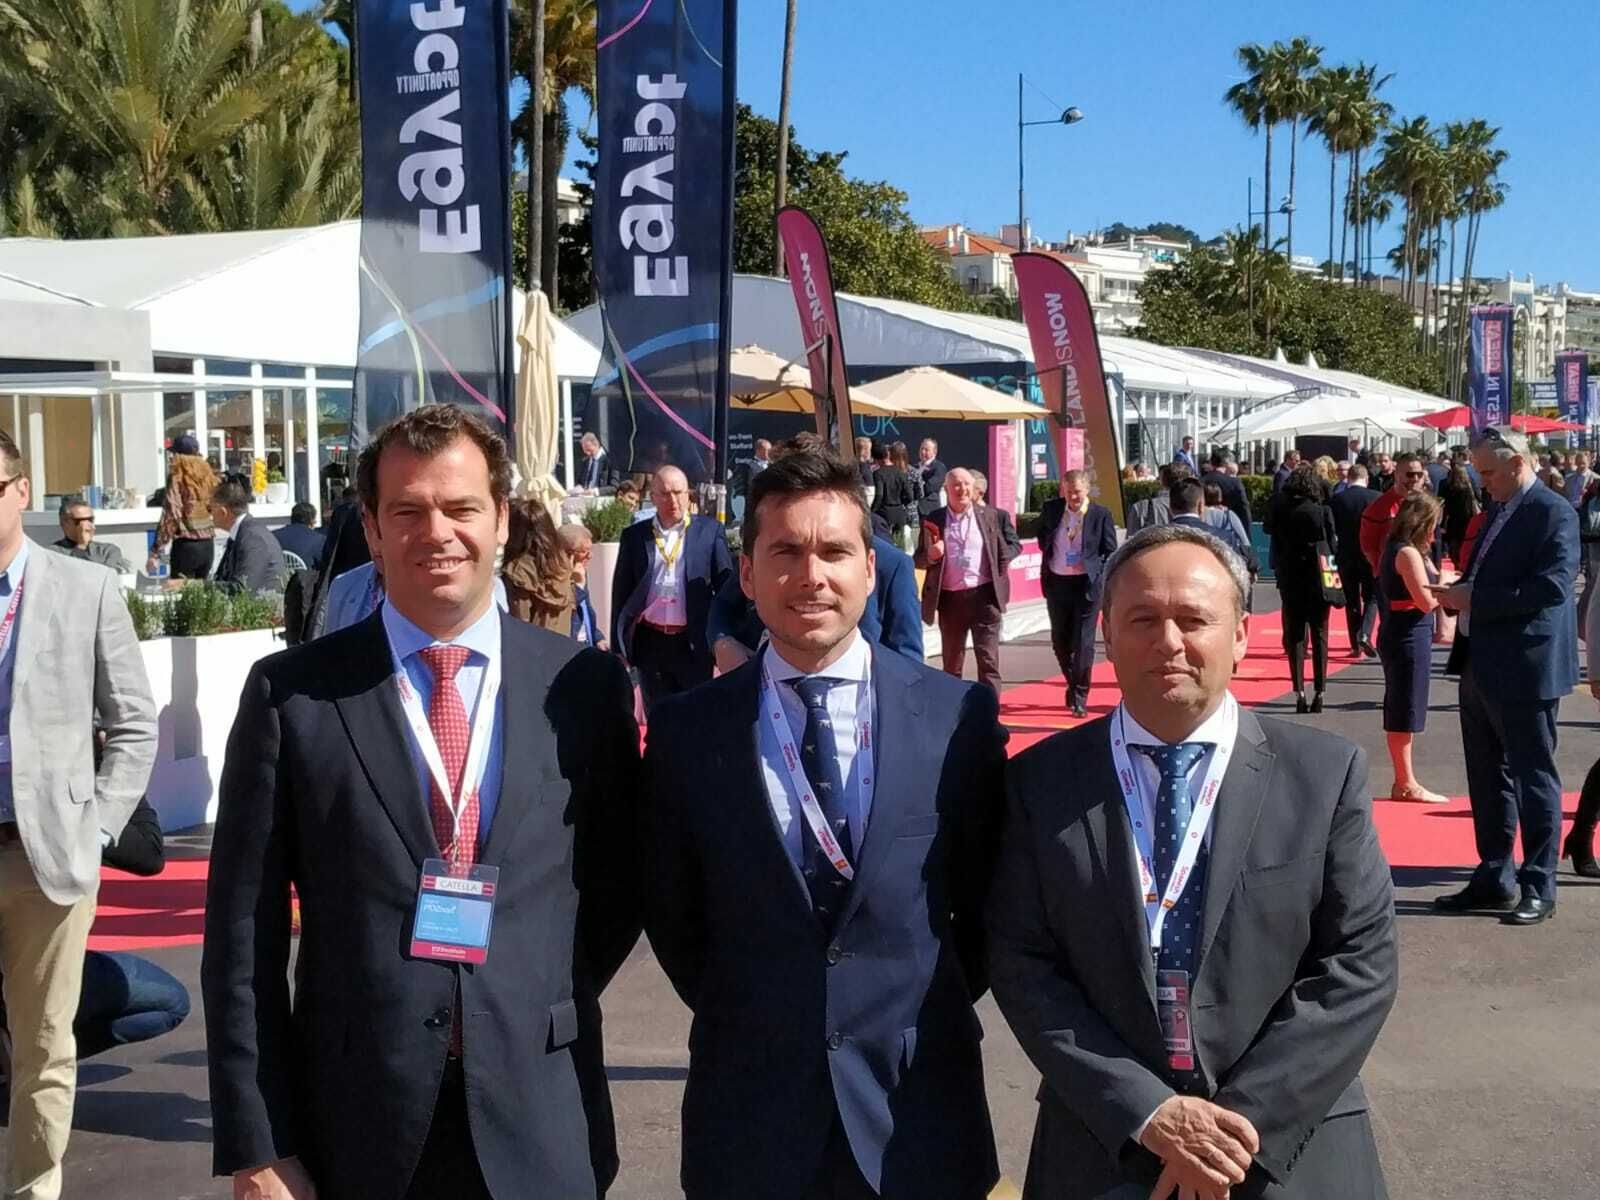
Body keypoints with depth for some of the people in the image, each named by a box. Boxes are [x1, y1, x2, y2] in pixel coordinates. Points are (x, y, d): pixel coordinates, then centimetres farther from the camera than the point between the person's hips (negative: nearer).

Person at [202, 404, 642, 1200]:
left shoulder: (585, 686, 0)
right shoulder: (292, 695, -3)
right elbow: (244, 934, -3)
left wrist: (551, 1009, 0)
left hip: (541, 1126, 1)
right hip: (356, 1128, -1)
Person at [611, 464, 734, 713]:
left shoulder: (709, 531, 1)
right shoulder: (634, 535, 5)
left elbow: (726, 584, 2)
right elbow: (621, 592, 7)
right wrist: (618, 646, 3)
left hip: (694, 643, -1)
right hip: (650, 641, 2)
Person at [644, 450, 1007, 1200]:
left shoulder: (961, 714, -4)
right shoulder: (686, 729, -4)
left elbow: (987, 899, 5)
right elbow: (671, 912, 6)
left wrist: (926, 1019, 4)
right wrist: (744, 1021, 5)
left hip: (921, 1108, 0)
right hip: (748, 1109, 0)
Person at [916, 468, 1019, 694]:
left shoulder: (989, 515, 5)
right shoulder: (934, 520, 3)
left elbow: (1013, 544, 15)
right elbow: (919, 560, 6)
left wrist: (1001, 570, 3)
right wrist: (931, 555, -15)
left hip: (984, 596, -1)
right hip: (950, 599, 1)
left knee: (988, 661, -4)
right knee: (951, 664, 11)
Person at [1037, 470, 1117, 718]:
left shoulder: (1101, 514, -5)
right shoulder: (1050, 510, 4)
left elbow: (1110, 552, 2)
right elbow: (1042, 540, 22)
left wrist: (1100, 577, -7)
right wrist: (1049, 559, 9)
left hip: (1087, 584, -3)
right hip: (1057, 583, 4)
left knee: (1083, 642, -4)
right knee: (1060, 641, 11)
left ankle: (1079, 697, 4)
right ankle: (1073, 684, 34)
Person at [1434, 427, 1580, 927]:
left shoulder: (1553, 513, -14)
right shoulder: (1496, 510, 13)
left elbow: (1551, 586, -24)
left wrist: (1474, 598, -21)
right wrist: (1456, 593, 1)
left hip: (1525, 669, -9)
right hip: (1481, 666, 9)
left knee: (1533, 780, 1)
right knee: (1488, 778, 16)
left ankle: (1538, 889, 9)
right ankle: (1494, 878, 27)